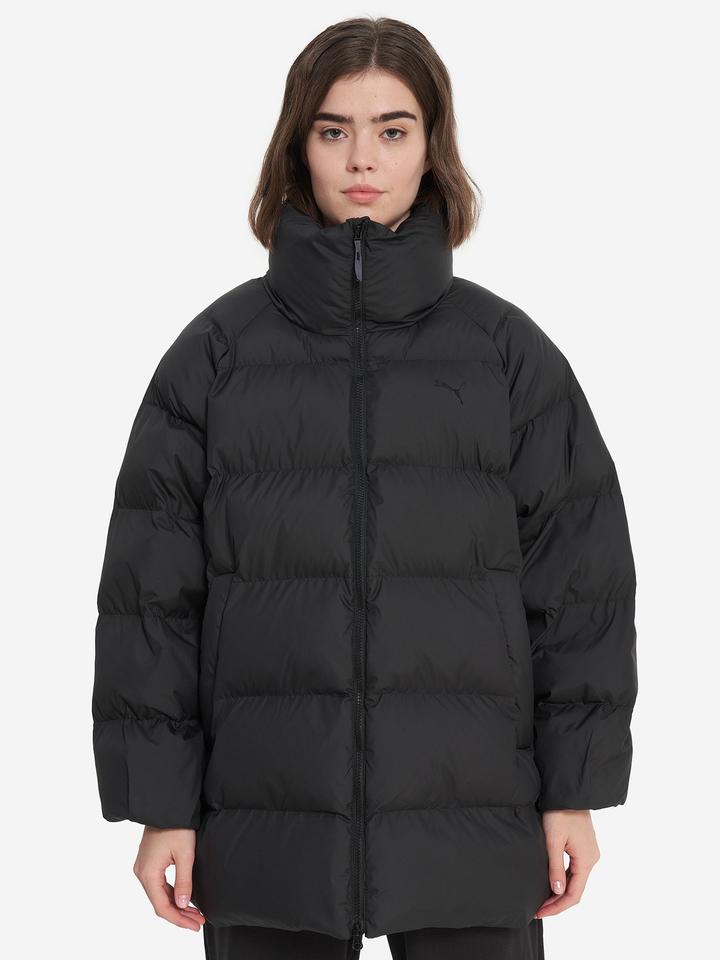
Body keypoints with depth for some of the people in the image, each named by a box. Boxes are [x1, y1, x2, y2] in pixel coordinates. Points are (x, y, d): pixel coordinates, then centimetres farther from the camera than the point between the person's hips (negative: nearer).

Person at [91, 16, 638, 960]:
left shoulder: (511, 351, 4)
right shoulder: (217, 351, 3)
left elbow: (579, 578, 5)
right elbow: (149, 588, 3)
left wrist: (575, 793, 1)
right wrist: (160, 803, -1)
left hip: (473, 833, 0)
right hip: (270, 833, 0)